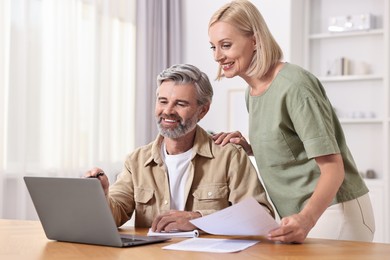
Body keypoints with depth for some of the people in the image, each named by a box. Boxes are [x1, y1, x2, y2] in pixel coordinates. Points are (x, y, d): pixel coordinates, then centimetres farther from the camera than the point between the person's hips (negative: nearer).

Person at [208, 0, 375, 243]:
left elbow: (333, 168, -22)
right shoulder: (252, 91, 6)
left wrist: (306, 219, -37)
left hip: (334, 211, -8)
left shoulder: (295, 85, -20)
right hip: (302, 216, 8)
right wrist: (249, 148, 0)